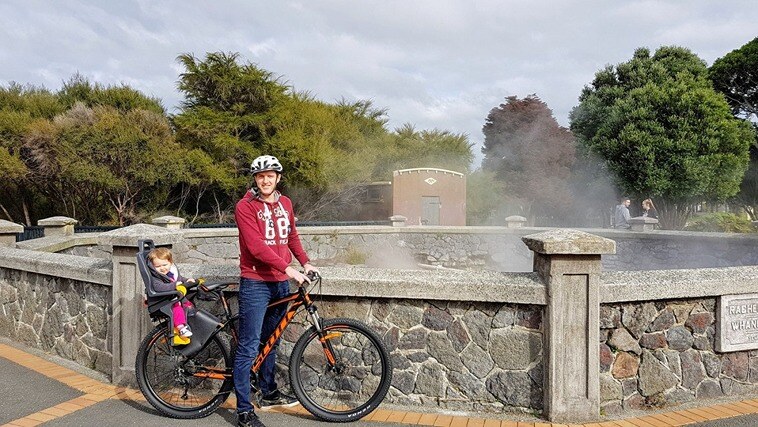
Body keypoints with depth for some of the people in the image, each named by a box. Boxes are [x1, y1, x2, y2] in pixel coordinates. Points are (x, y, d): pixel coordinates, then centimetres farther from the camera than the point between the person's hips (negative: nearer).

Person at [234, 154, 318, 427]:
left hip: (280, 282, 6)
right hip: (255, 283, -6)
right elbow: (256, 246, -20)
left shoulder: (285, 203, 10)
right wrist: (287, 268, -27)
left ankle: (269, 393, 35)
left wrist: (305, 262, 10)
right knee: (249, 347, -3)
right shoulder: (245, 207, -10)